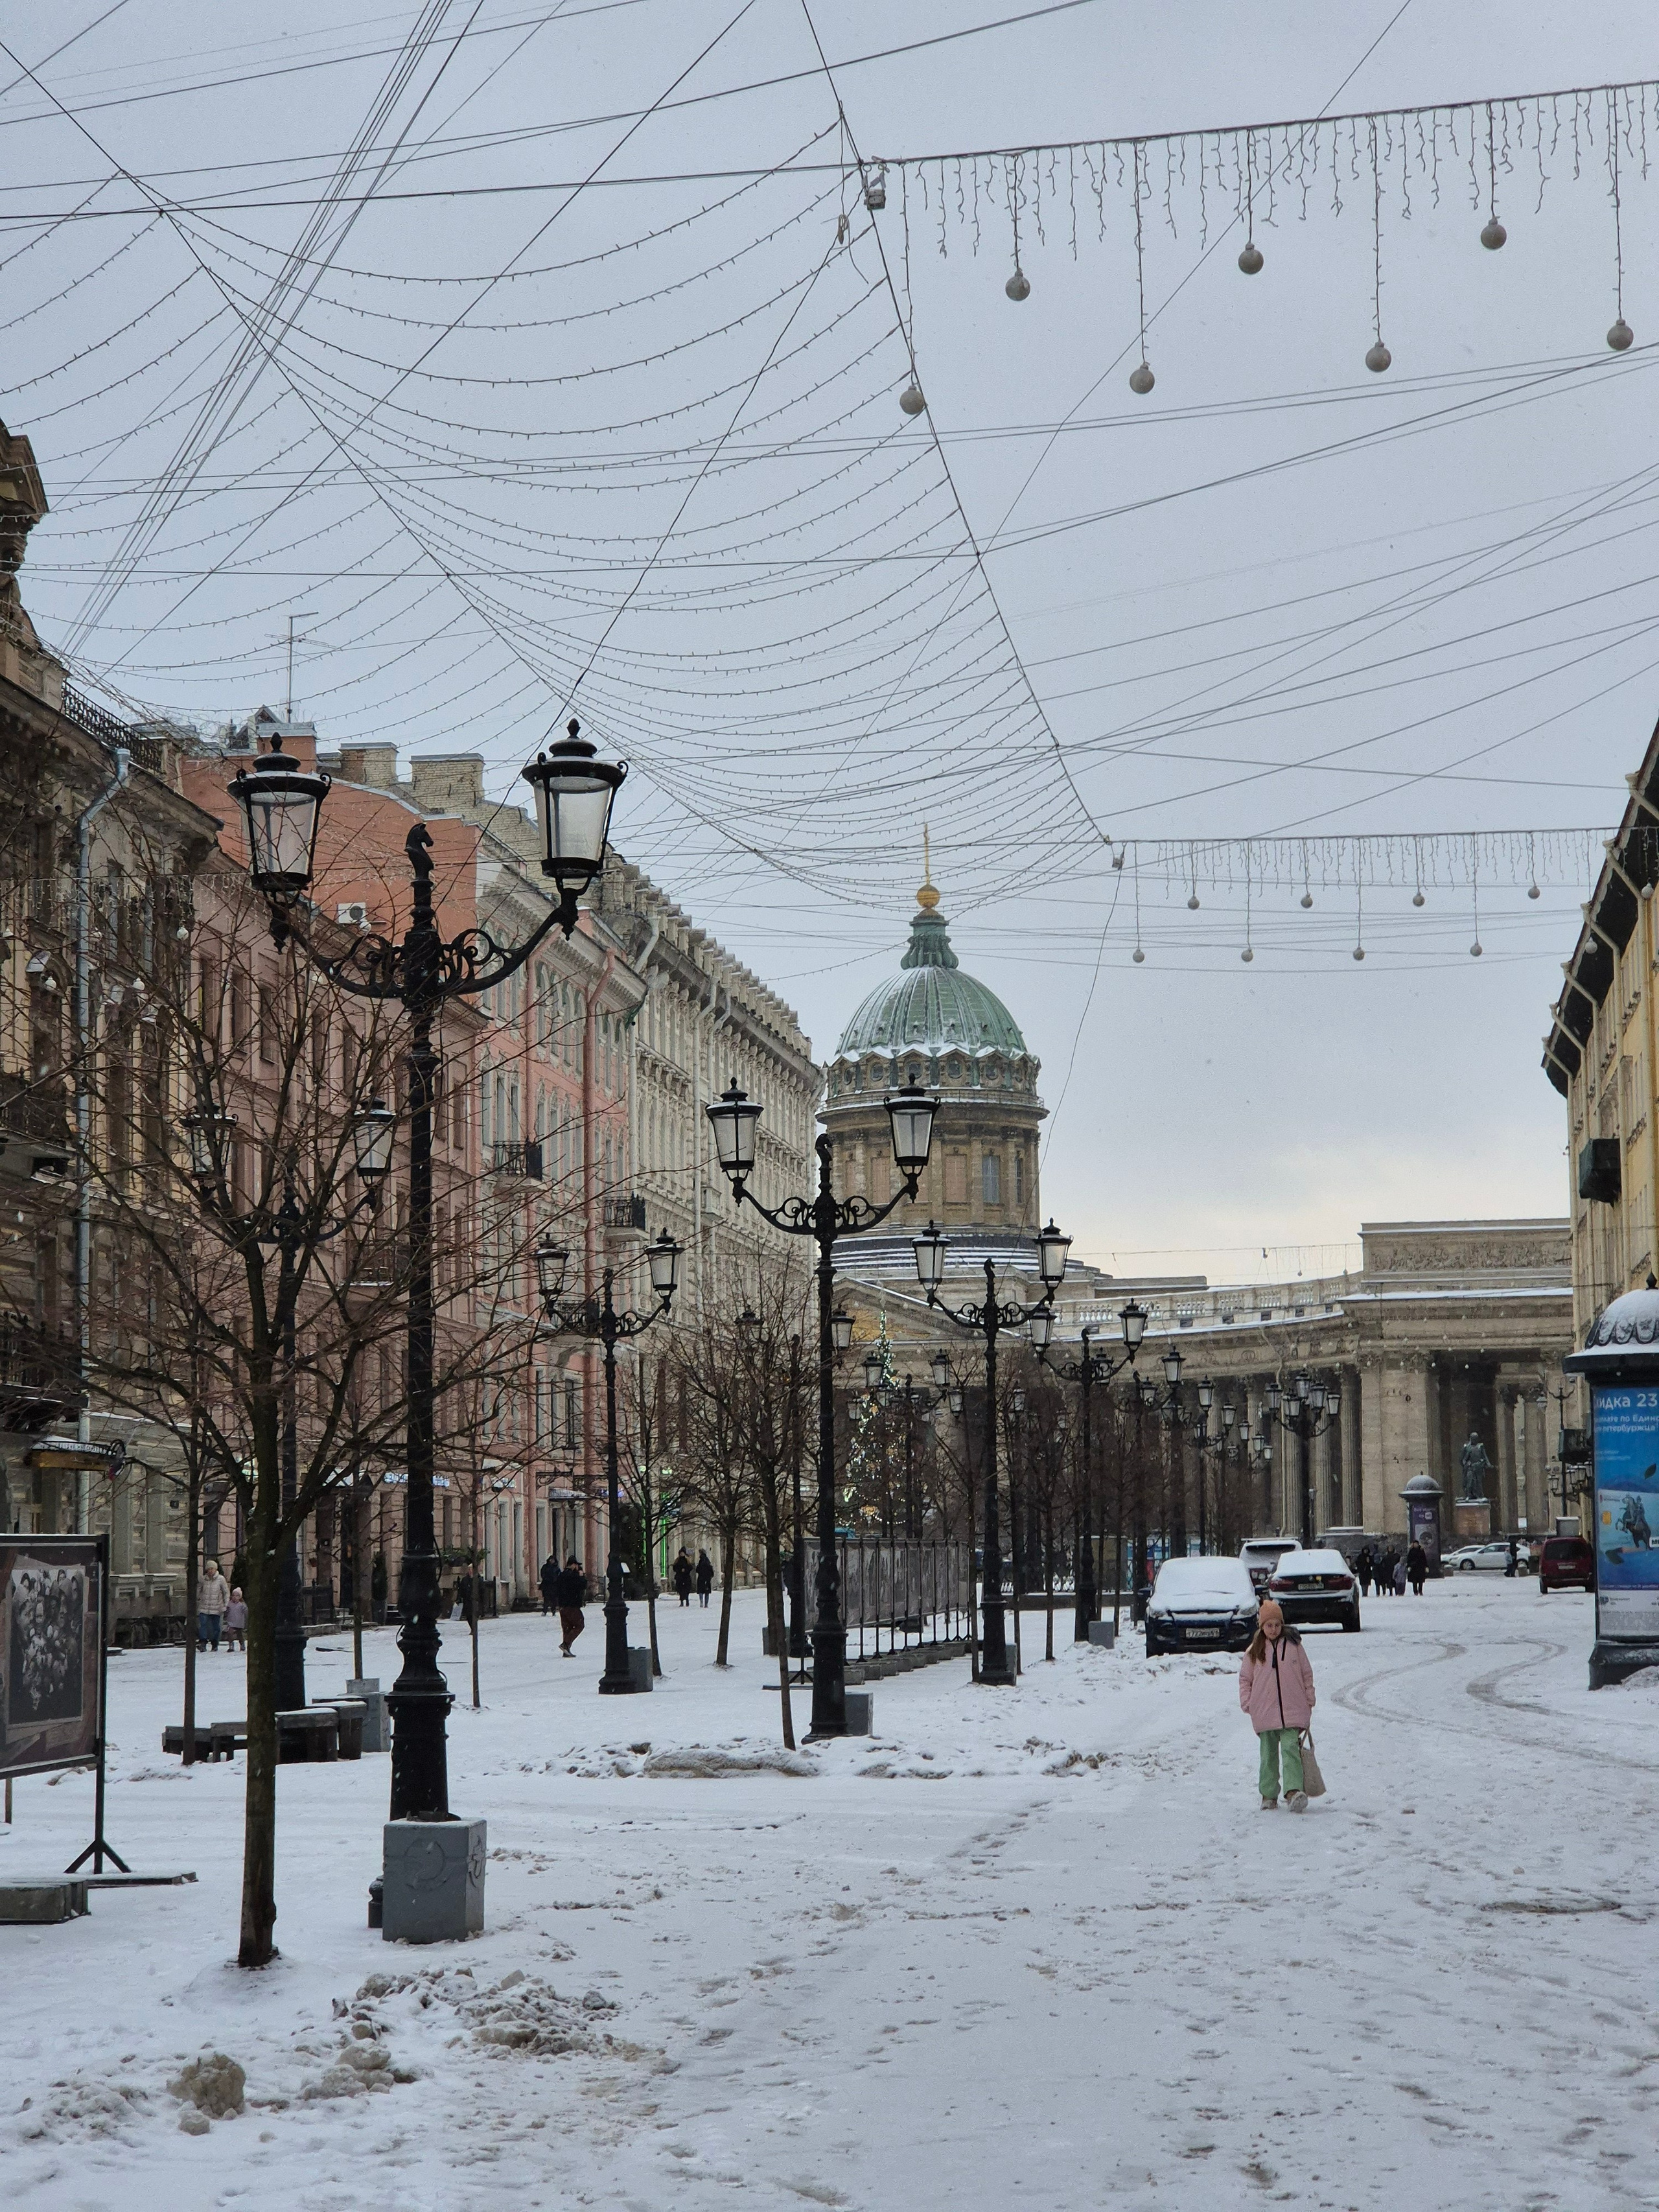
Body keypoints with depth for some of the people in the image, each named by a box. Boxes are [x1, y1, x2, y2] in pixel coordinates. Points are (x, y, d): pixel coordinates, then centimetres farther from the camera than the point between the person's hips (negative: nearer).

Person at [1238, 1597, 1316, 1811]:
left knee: (1291, 1750, -14)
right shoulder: (1254, 1651, 4)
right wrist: (1247, 1703, 2)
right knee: (1269, 1754, 9)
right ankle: (1269, 1795, 17)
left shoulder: (1293, 1645, 2)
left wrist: (1309, 1701, 7)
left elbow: (1307, 1674, 10)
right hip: (1264, 1714, 2)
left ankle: (1294, 1791, -24)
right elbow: (1245, 1679, 12)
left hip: (1292, 1711, -2)